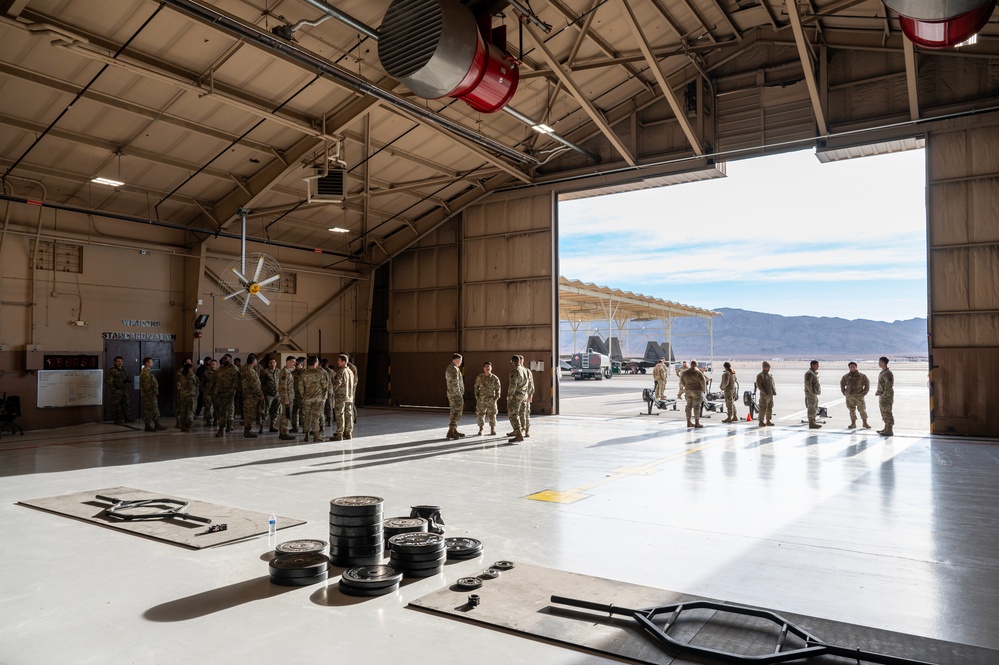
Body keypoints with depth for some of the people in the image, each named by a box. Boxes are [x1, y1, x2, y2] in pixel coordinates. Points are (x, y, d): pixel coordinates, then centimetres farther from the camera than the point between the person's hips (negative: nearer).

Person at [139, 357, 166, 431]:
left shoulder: (148, 371, 17)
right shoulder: (145, 373, -17)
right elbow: (147, 385, -22)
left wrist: (155, 392, 19)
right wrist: (150, 393, -20)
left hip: (151, 394, 11)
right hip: (148, 395, -11)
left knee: (155, 410, 14)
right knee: (149, 410, -5)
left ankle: (157, 425, 19)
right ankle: (148, 426, 1)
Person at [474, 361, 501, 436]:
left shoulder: (495, 378, -5)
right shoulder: (479, 377, -2)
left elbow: (498, 388, 3)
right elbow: (476, 387, 8)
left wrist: (496, 398, -4)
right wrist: (477, 397, 1)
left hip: (491, 399, -1)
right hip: (481, 399, 1)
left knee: (492, 415, 4)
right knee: (480, 414, -2)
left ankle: (492, 429, 20)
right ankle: (480, 430, 9)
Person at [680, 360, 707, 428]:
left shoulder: (684, 372, 3)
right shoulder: (699, 373, -13)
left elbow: (682, 381, 9)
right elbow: (703, 382, -12)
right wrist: (704, 389, 6)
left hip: (688, 391, 5)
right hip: (697, 391, -5)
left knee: (689, 406, 10)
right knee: (696, 407, -1)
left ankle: (689, 422, 13)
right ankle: (697, 423, 1)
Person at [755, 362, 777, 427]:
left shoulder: (770, 375, 15)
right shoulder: (760, 375, -8)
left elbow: (773, 384, 21)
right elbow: (758, 385, -15)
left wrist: (774, 391, 6)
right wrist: (764, 392, -19)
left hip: (770, 395, 7)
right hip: (764, 395, -7)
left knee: (769, 408, 9)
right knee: (763, 408, -6)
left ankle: (768, 421, 16)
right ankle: (761, 421, -1)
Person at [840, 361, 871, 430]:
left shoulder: (862, 376, -2)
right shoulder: (846, 376, 5)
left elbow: (867, 384, 4)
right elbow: (842, 384, 19)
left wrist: (864, 393, -3)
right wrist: (844, 392, 10)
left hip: (859, 396, -2)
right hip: (849, 396, 2)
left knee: (862, 410, -3)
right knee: (852, 410, 7)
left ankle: (865, 423, 9)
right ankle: (853, 423, 14)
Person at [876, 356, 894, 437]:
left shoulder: (888, 374, -18)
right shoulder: (882, 373, 13)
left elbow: (889, 387, -21)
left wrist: (884, 396, -22)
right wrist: (878, 391, 11)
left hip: (886, 397, -10)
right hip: (882, 397, 10)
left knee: (887, 413, -5)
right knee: (884, 413, 17)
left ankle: (889, 431, -1)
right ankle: (886, 429, 26)